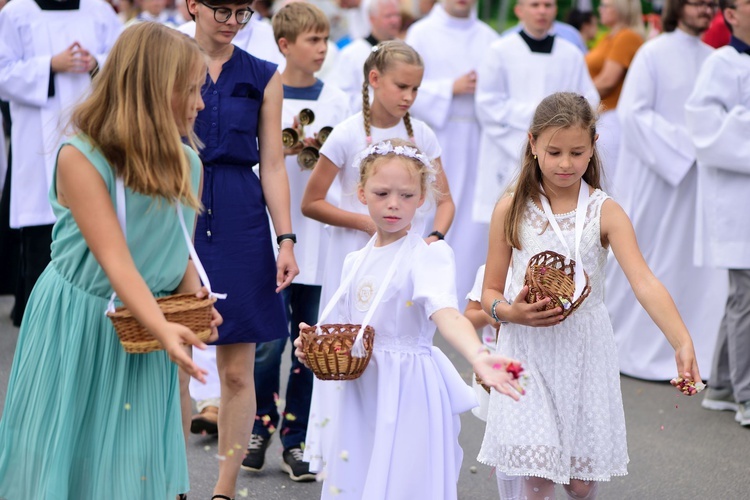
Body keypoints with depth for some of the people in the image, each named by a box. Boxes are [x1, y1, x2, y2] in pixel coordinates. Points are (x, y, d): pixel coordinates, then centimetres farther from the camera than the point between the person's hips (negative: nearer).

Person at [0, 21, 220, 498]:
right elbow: (115, 259, -24)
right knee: (61, 457, 4)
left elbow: (180, 251, 6)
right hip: (77, 327, -4)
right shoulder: (81, 158, -18)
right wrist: (163, 329, -35)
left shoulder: (187, 164, -1)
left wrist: (195, 300, -14)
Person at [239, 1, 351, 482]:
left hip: (319, 236, 2)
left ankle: (295, 439, 16)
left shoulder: (336, 100, 5)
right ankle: (259, 429, 17)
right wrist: (283, 149, -15)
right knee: (270, 340, -3)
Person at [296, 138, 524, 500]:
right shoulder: (355, 262, 10)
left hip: (408, 393, -6)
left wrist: (477, 356, -47)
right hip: (359, 393, 6)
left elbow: (445, 312, -28)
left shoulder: (428, 256, -10)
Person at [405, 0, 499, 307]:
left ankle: (466, 295, 5)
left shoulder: (489, 38, 11)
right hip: (435, 135, -2)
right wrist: (451, 88, -12)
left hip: (478, 141, 3)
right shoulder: (421, 34, 4)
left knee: (475, 220, -1)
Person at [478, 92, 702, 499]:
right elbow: (490, 292, 5)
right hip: (529, 352, 0)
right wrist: (509, 312, -19)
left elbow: (644, 282, -19)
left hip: (585, 353, 0)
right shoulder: (511, 209, -1)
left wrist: (682, 343, -33)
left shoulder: (605, 212, -5)